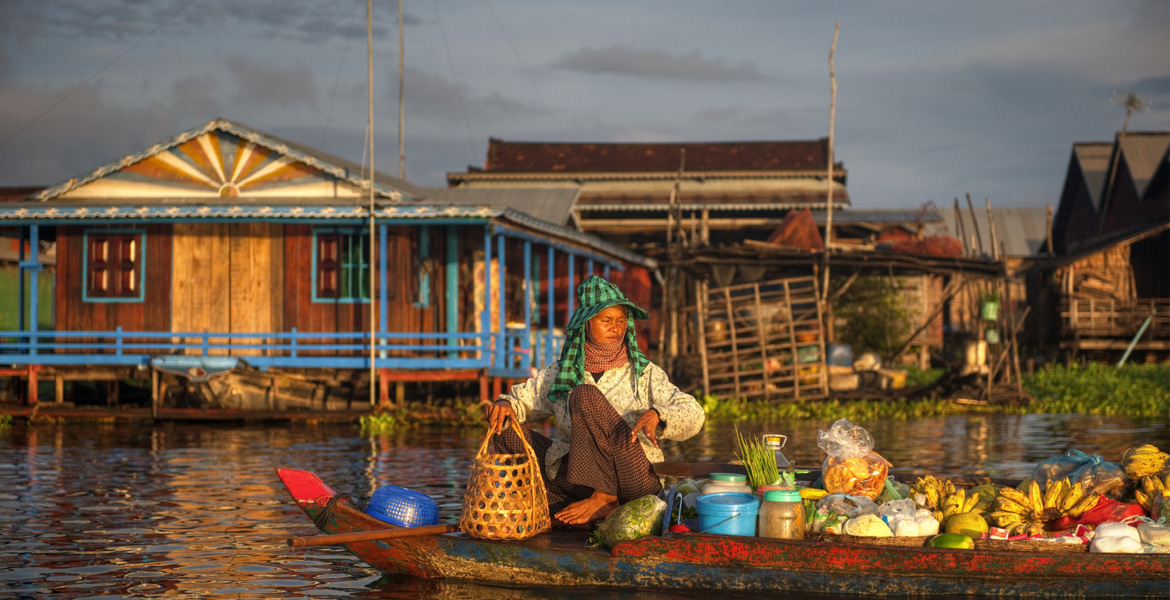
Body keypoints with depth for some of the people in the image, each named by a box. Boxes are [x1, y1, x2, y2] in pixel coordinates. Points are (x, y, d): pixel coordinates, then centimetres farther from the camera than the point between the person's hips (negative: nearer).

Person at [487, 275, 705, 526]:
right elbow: (522, 399, 20)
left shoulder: (644, 374, 6)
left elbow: (693, 415, -3)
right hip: (578, 481, 4)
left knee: (585, 395, -20)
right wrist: (505, 404, -6)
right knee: (509, 435, -10)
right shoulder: (560, 374, 14)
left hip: (632, 476, -4)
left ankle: (602, 498, -26)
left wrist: (656, 415, -25)